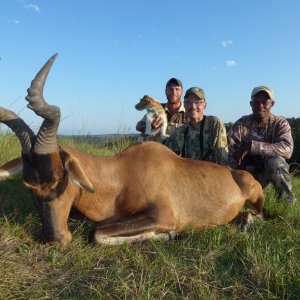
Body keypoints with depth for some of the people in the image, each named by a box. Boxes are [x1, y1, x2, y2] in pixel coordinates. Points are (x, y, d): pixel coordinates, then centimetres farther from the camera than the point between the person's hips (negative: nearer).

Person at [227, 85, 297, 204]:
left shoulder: (280, 123, -8)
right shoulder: (242, 123, -6)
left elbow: (287, 148, -27)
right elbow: (228, 148, -17)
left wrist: (252, 146, -34)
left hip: (273, 170, 0)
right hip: (248, 172, 1)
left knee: (275, 162, -33)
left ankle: (287, 199, -7)